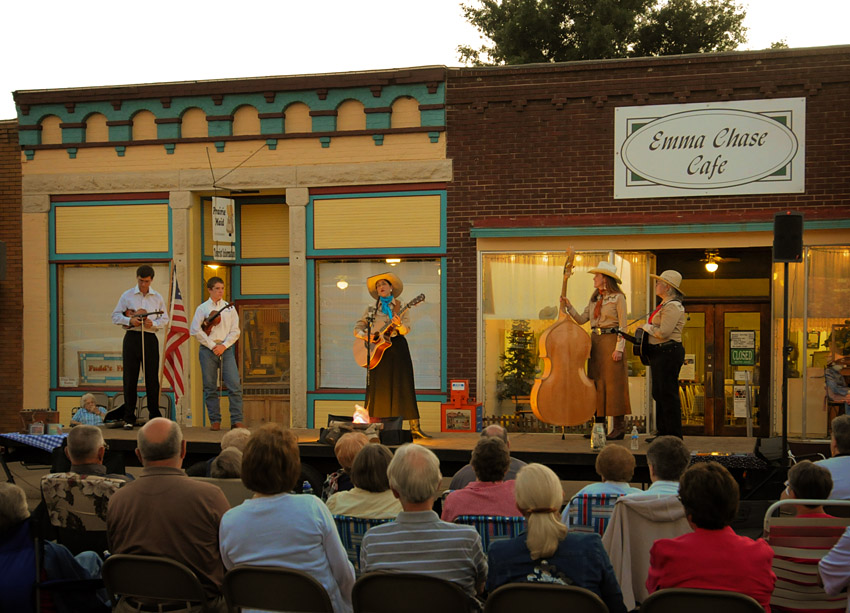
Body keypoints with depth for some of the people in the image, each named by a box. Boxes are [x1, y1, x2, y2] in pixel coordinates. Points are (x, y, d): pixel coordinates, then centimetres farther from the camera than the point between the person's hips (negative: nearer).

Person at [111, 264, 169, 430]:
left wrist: (153, 323, -8)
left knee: (152, 378, 2)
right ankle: (129, 418, 4)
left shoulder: (157, 298, 11)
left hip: (150, 338, 1)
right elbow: (115, 316, 6)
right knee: (130, 378, 0)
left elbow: (165, 320, 12)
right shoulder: (127, 296, 6)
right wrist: (129, 320, -12)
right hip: (132, 337, -1)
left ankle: (155, 415, 11)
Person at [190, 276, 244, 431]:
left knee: (235, 385, -9)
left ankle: (237, 420, -7)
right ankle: (215, 421, 8)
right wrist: (212, 346, -8)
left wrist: (223, 346, -8)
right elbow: (195, 330, -3)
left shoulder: (229, 308, 13)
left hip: (226, 349, 1)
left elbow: (235, 331, 7)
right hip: (208, 349, -1)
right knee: (210, 387, 1)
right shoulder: (202, 308, 6)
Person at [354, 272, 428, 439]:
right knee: (377, 388, -1)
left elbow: (406, 330, -3)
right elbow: (357, 329, 10)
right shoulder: (371, 310, 13)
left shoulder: (401, 307, 8)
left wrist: (399, 324, -26)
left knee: (404, 386, -5)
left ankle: (415, 428, -6)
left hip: (397, 347, -1)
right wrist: (366, 336, -11)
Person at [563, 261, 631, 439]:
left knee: (613, 383, -6)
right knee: (597, 383, 8)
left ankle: (618, 428, -1)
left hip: (611, 341, -7)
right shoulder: (595, 299, 16)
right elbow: (582, 319, 11)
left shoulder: (618, 297, -5)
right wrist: (569, 307, 0)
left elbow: (623, 326, -9)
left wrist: (619, 348, -16)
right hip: (595, 341, 7)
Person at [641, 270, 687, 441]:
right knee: (659, 393, 14)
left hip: (669, 353, -11)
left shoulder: (673, 306, -16)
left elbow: (663, 333, -23)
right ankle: (663, 432, 22)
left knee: (668, 394, -6)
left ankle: (674, 436, -1)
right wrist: (647, 328, 6)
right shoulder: (664, 304, 16)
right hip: (659, 353, 11)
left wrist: (647, 327, -8)